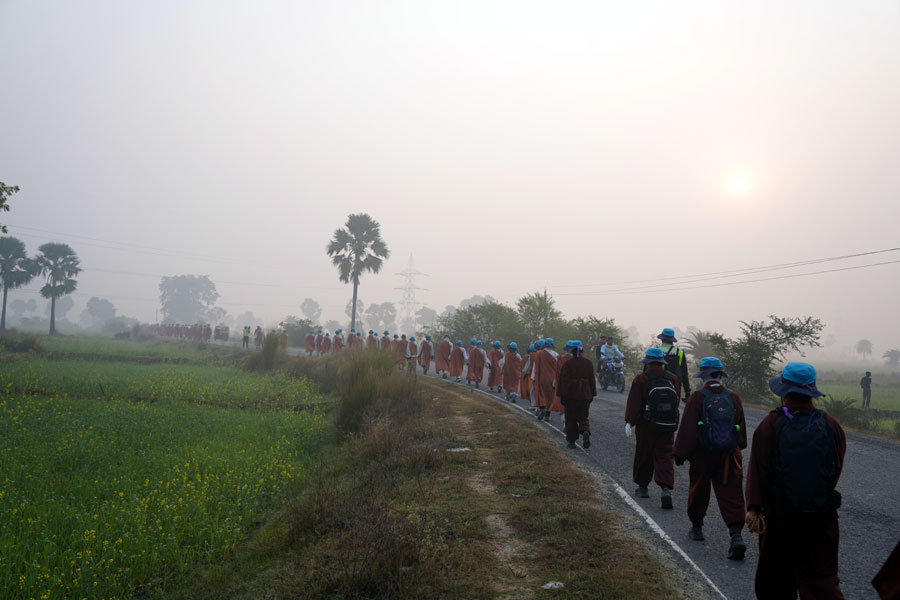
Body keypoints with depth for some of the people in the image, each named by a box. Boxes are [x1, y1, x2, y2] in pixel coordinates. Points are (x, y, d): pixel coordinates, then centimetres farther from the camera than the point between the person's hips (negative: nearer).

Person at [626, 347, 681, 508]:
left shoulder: (641, 379, -11)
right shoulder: (673, 379, 1)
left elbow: (633, 403, -14)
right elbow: (677, 401, 12)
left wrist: (629, 421, -11)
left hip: (646, 426, -2)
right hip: (668, 426, 2)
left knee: (644, 455, 13)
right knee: (665, 457, 2)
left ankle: (643, 487, 26)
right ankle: (666, 488, -15)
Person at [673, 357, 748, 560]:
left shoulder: (697, 398, -10)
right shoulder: (733, 397, 2)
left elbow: (687, 429, -11)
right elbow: (741, 428, 12)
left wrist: (680, 454, -5)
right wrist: (739, 448, 26)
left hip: (702, 455, -2)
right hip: (729, 457, 2)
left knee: (699, 492, 16)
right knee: (731, 496, 1)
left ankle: (696, 527, 29)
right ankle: (736, 535, -12)